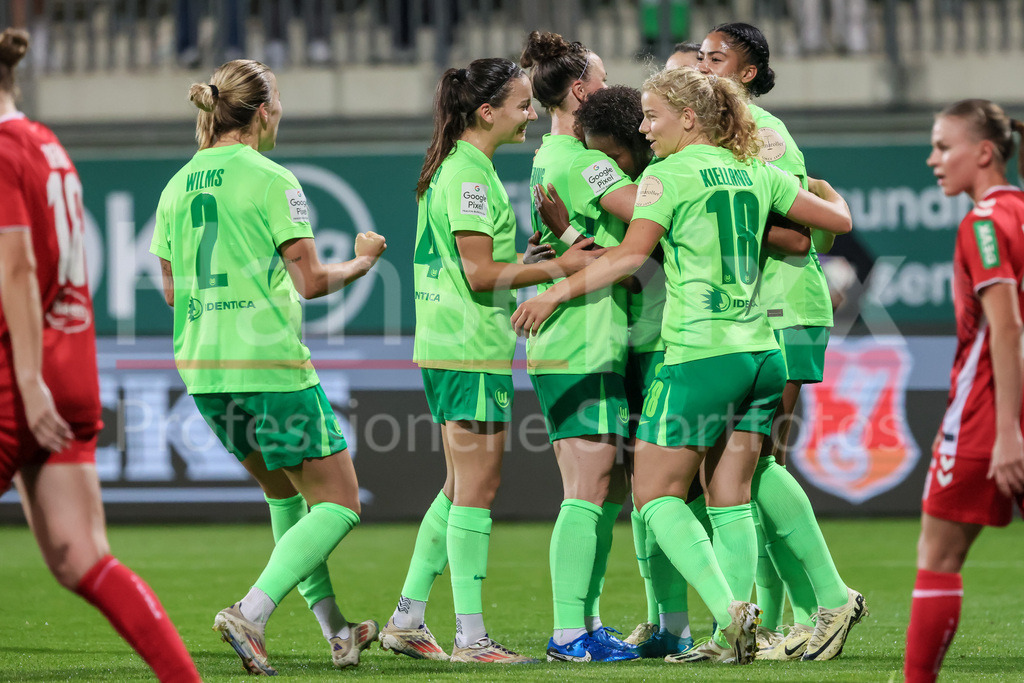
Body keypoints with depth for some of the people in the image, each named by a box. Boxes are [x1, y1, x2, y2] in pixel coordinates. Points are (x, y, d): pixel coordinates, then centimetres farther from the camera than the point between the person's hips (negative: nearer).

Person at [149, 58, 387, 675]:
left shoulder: (177, 187, 9)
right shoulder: (271, 181, -10)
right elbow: (311, 281, -12)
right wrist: (362, 262, 7)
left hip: (202, 368, 7)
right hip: (270, 365, -7)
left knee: (285, 493, 23)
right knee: (339, 503, 0)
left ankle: (335, 629, 25)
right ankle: (251, 613, -16)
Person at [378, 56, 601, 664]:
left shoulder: (460, 168, 17)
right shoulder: (469, 174, -15)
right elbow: (480, 274, -19)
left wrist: (547, 255, 16)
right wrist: (560, 267, -13)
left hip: (452, 347, 10)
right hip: (472, 348, -10)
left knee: (461, 488, 15)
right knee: (477, 487, -7)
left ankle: (407, 620, 18)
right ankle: (471, 638, -6)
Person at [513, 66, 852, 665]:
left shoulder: (669, 173, -6)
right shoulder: (756, 173, 12)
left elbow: (630, 256, -12)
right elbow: (839, 219, 17)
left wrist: (555, 293, -4)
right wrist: (825, 189, 40)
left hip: (701, 354, -7)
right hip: (761, 352, 7)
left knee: (657, 494, 0)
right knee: (731, 499, 10)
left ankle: (730, 608, -17)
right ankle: (732, 638, 6)